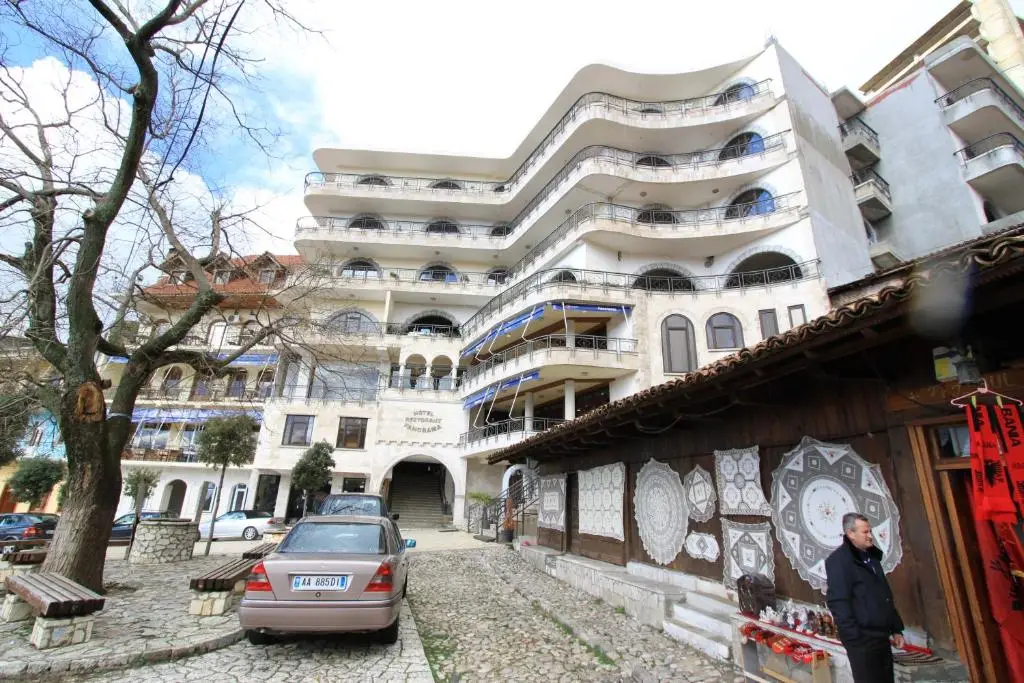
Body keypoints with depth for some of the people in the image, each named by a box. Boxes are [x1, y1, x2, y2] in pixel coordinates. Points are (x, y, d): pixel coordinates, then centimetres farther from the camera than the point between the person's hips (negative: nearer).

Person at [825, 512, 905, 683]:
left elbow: (886, 596, 20)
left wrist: (896, 629, 15)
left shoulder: (871, 557, 12)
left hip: (882, 637, 8)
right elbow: (838, 603, -19)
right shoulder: (839, 560, -15)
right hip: (863, 640, -8)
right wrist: (855, 638, -20)